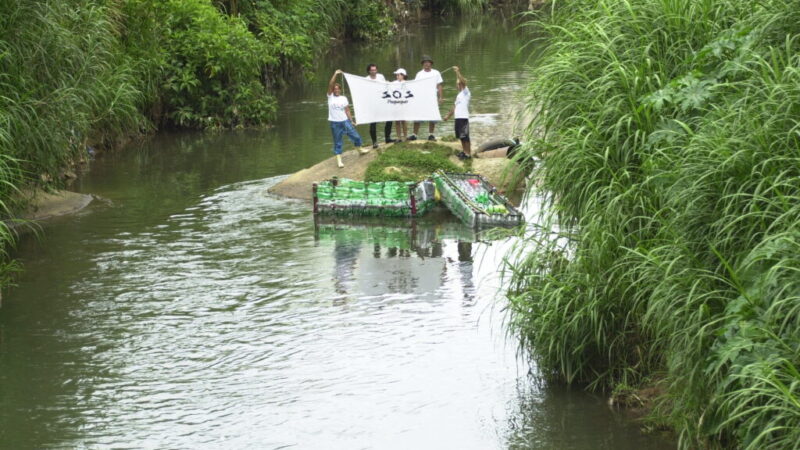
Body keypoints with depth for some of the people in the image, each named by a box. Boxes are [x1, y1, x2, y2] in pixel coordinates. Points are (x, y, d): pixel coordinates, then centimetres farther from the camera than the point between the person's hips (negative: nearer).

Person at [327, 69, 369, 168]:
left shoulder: (344, 98, 5)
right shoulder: (330, 97, -2)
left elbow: (347, 111, 6)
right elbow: (330, 85, -15)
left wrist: (352, 121, 2)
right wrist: (335, 74, -20)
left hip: (345, 121, 3)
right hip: (335, 123, -3)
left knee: (355, 136, 8)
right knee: (337, 142, 2)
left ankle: (360, 149, 34)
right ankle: (339, 160, 7)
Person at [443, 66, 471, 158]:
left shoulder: (466, 92, -4)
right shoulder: (459, 95, 21)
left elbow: (463, 81, -21)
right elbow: (455, 106, 26)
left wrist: (457, 72, -24)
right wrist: (448, 115, 26)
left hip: (464, 117, -9)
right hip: (458, 117, 9)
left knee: (465, 136, -8)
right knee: (461, 137, 13)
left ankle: (468, 153, -6)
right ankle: (464, 151, 22)